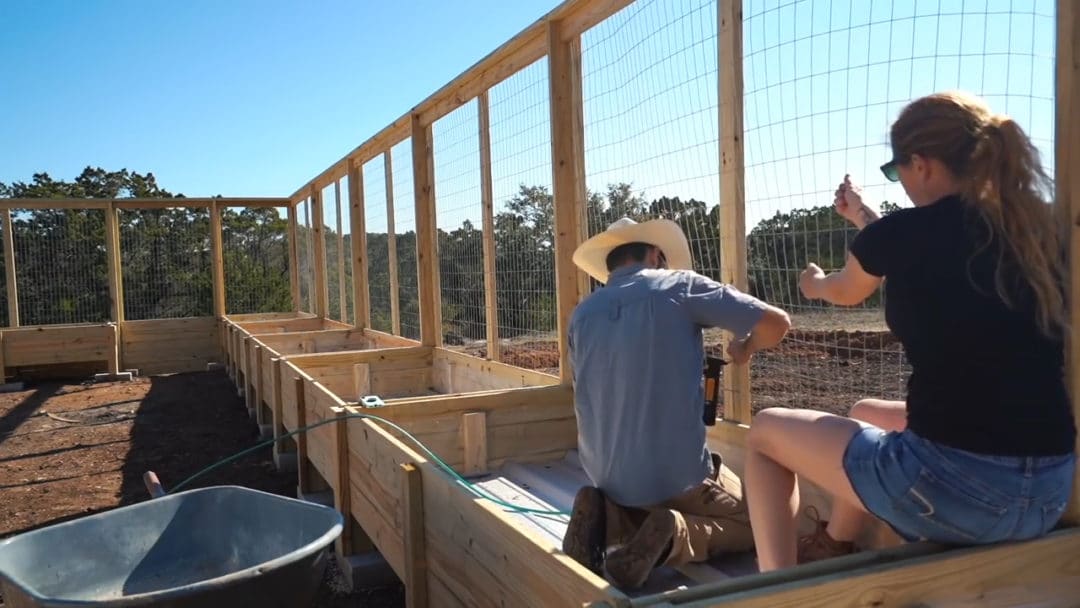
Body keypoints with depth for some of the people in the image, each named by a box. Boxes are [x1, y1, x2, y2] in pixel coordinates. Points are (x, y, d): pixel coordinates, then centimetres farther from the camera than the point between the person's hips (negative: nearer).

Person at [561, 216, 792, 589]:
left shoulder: (581, 315, 7)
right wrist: (745, 348, 16)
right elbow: (776, 322, -5)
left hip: (607, 478, 5)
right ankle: (672, 536, -9)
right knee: (752, 523, 20)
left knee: (645, 510, 35)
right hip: (676, 472, -4)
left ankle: (606, 519, 2)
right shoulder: (679, 284, -4)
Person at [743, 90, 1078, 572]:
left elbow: (845, 294, 13)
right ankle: (833, 549, 51)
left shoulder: (904, 231, -11)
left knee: (766, 431, 13)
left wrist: (814, 283, 36)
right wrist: (863, 217, 36)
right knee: (867, 412, 34)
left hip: (956, 486, -7)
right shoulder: (1038, 230, 6)